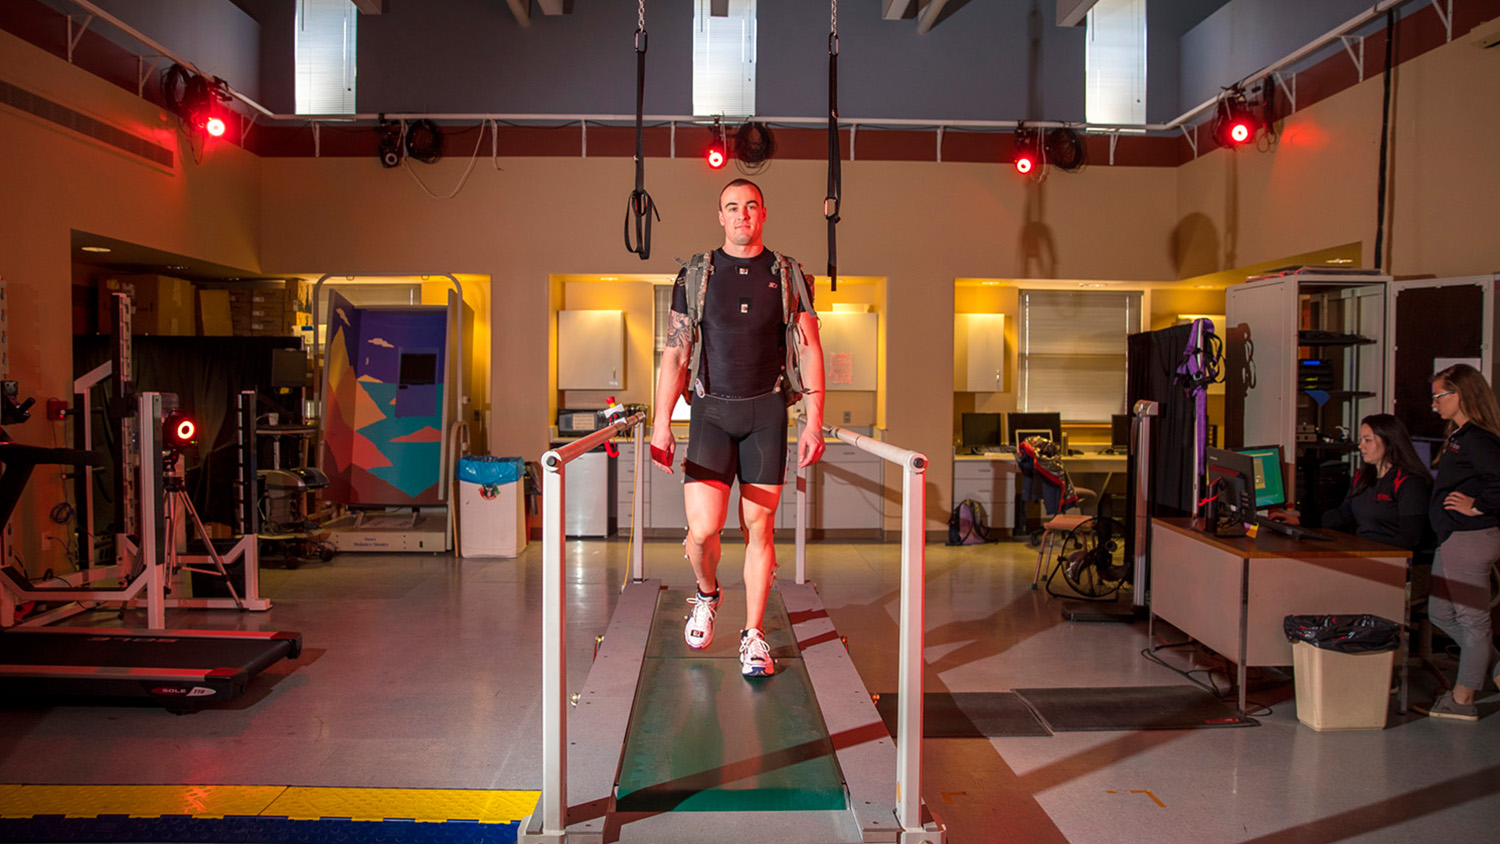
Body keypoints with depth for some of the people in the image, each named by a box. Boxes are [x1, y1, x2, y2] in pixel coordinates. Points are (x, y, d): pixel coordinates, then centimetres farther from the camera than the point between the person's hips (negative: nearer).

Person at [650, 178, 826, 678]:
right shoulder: (696, 275, 7)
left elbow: (810, 352, 5)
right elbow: (675, 353, 6)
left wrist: (814, 424, -4)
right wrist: (662, 423, -1)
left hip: (767, 411, 1)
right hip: (712, 410, 0)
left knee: (759, 526, 2)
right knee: (703, 528, -11)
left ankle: (754, 636, 15)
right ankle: (707, 594, 23)